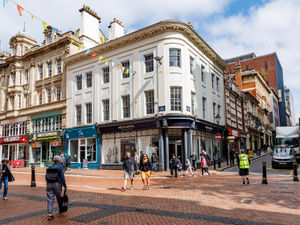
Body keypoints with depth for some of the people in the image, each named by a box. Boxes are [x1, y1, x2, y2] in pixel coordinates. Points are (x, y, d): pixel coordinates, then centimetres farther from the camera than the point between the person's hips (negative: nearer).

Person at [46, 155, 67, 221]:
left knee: (50, 199, 3)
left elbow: (46, 177, 13)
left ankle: (49, 214, -4)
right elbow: (62, 177, -8)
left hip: (49, 184, 3)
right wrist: (65, 185, -2)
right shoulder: (60, 167, -4)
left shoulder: (49, 167, 11)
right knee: (59, 198, 16)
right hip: (57, 184, -3)